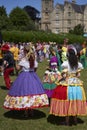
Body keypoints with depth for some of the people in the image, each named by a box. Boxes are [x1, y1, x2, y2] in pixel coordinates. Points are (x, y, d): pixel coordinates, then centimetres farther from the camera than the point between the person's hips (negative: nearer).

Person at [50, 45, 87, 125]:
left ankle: (67, 121, 12)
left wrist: (61, 78, 5)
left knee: (67, 102, 5)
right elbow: (78, 75, 3)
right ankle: (75, 119, 23)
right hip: (77, 84, 4)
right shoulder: (78, 64, 0)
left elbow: (64, 75, -14)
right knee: (75, 102, 14)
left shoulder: (65, 64, -13)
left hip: (67, 84, -4)